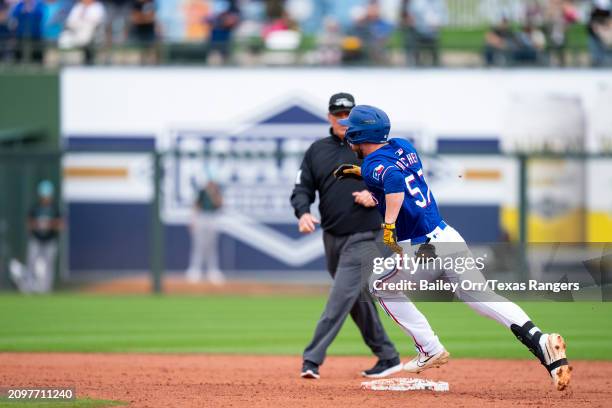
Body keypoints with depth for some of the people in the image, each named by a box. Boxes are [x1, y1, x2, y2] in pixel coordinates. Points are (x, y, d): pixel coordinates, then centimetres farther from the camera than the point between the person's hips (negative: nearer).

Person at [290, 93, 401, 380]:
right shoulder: (317, 151, 10)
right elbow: (302, 189, 6)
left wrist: (375, 196, -15)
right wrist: (303, 213, -15)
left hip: (363, 236, -5)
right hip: (332, 236, 5)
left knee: (342, 295, -15)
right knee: (357, 299, 12)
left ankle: (313, 358, -19)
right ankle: (387, 357, 24)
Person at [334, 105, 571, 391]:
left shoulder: (373, 164, -8)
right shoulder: (403, 147, 15)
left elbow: (395, 181, -31)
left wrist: (389, 226, -27)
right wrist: (362, 173, 31)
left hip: (422, 252, -7)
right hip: (450, 237, 7)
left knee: (383, 288, 19)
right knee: (482, 297, 0)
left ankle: (431, 351, 15)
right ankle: (540, 341, -22)